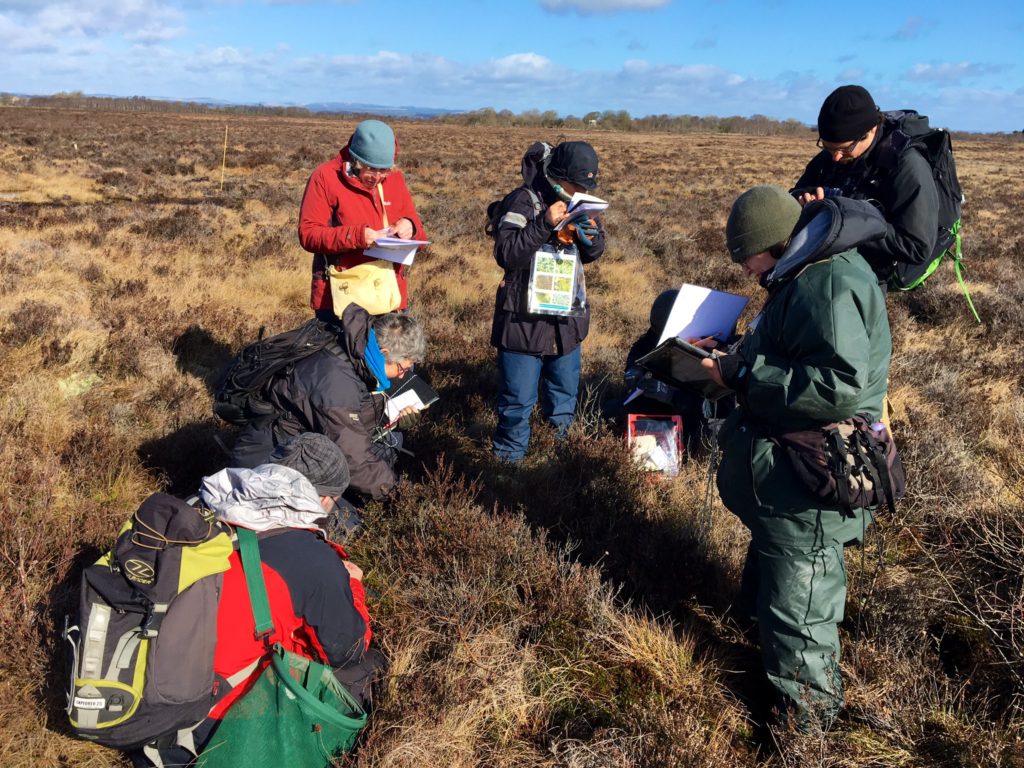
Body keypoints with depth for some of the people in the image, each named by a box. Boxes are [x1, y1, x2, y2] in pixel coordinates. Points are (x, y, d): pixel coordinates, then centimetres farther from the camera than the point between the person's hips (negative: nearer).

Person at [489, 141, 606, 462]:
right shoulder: (523, 201, -15)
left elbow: (591, 254, 13)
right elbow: (506, 254, -24)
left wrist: (592, 238, -10)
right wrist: (545, 223, -32)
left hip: (567, 318, 7)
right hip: (525, 318, -6)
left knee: (565, 392, 21)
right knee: (518, 399, 2)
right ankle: (510, 455, 21)